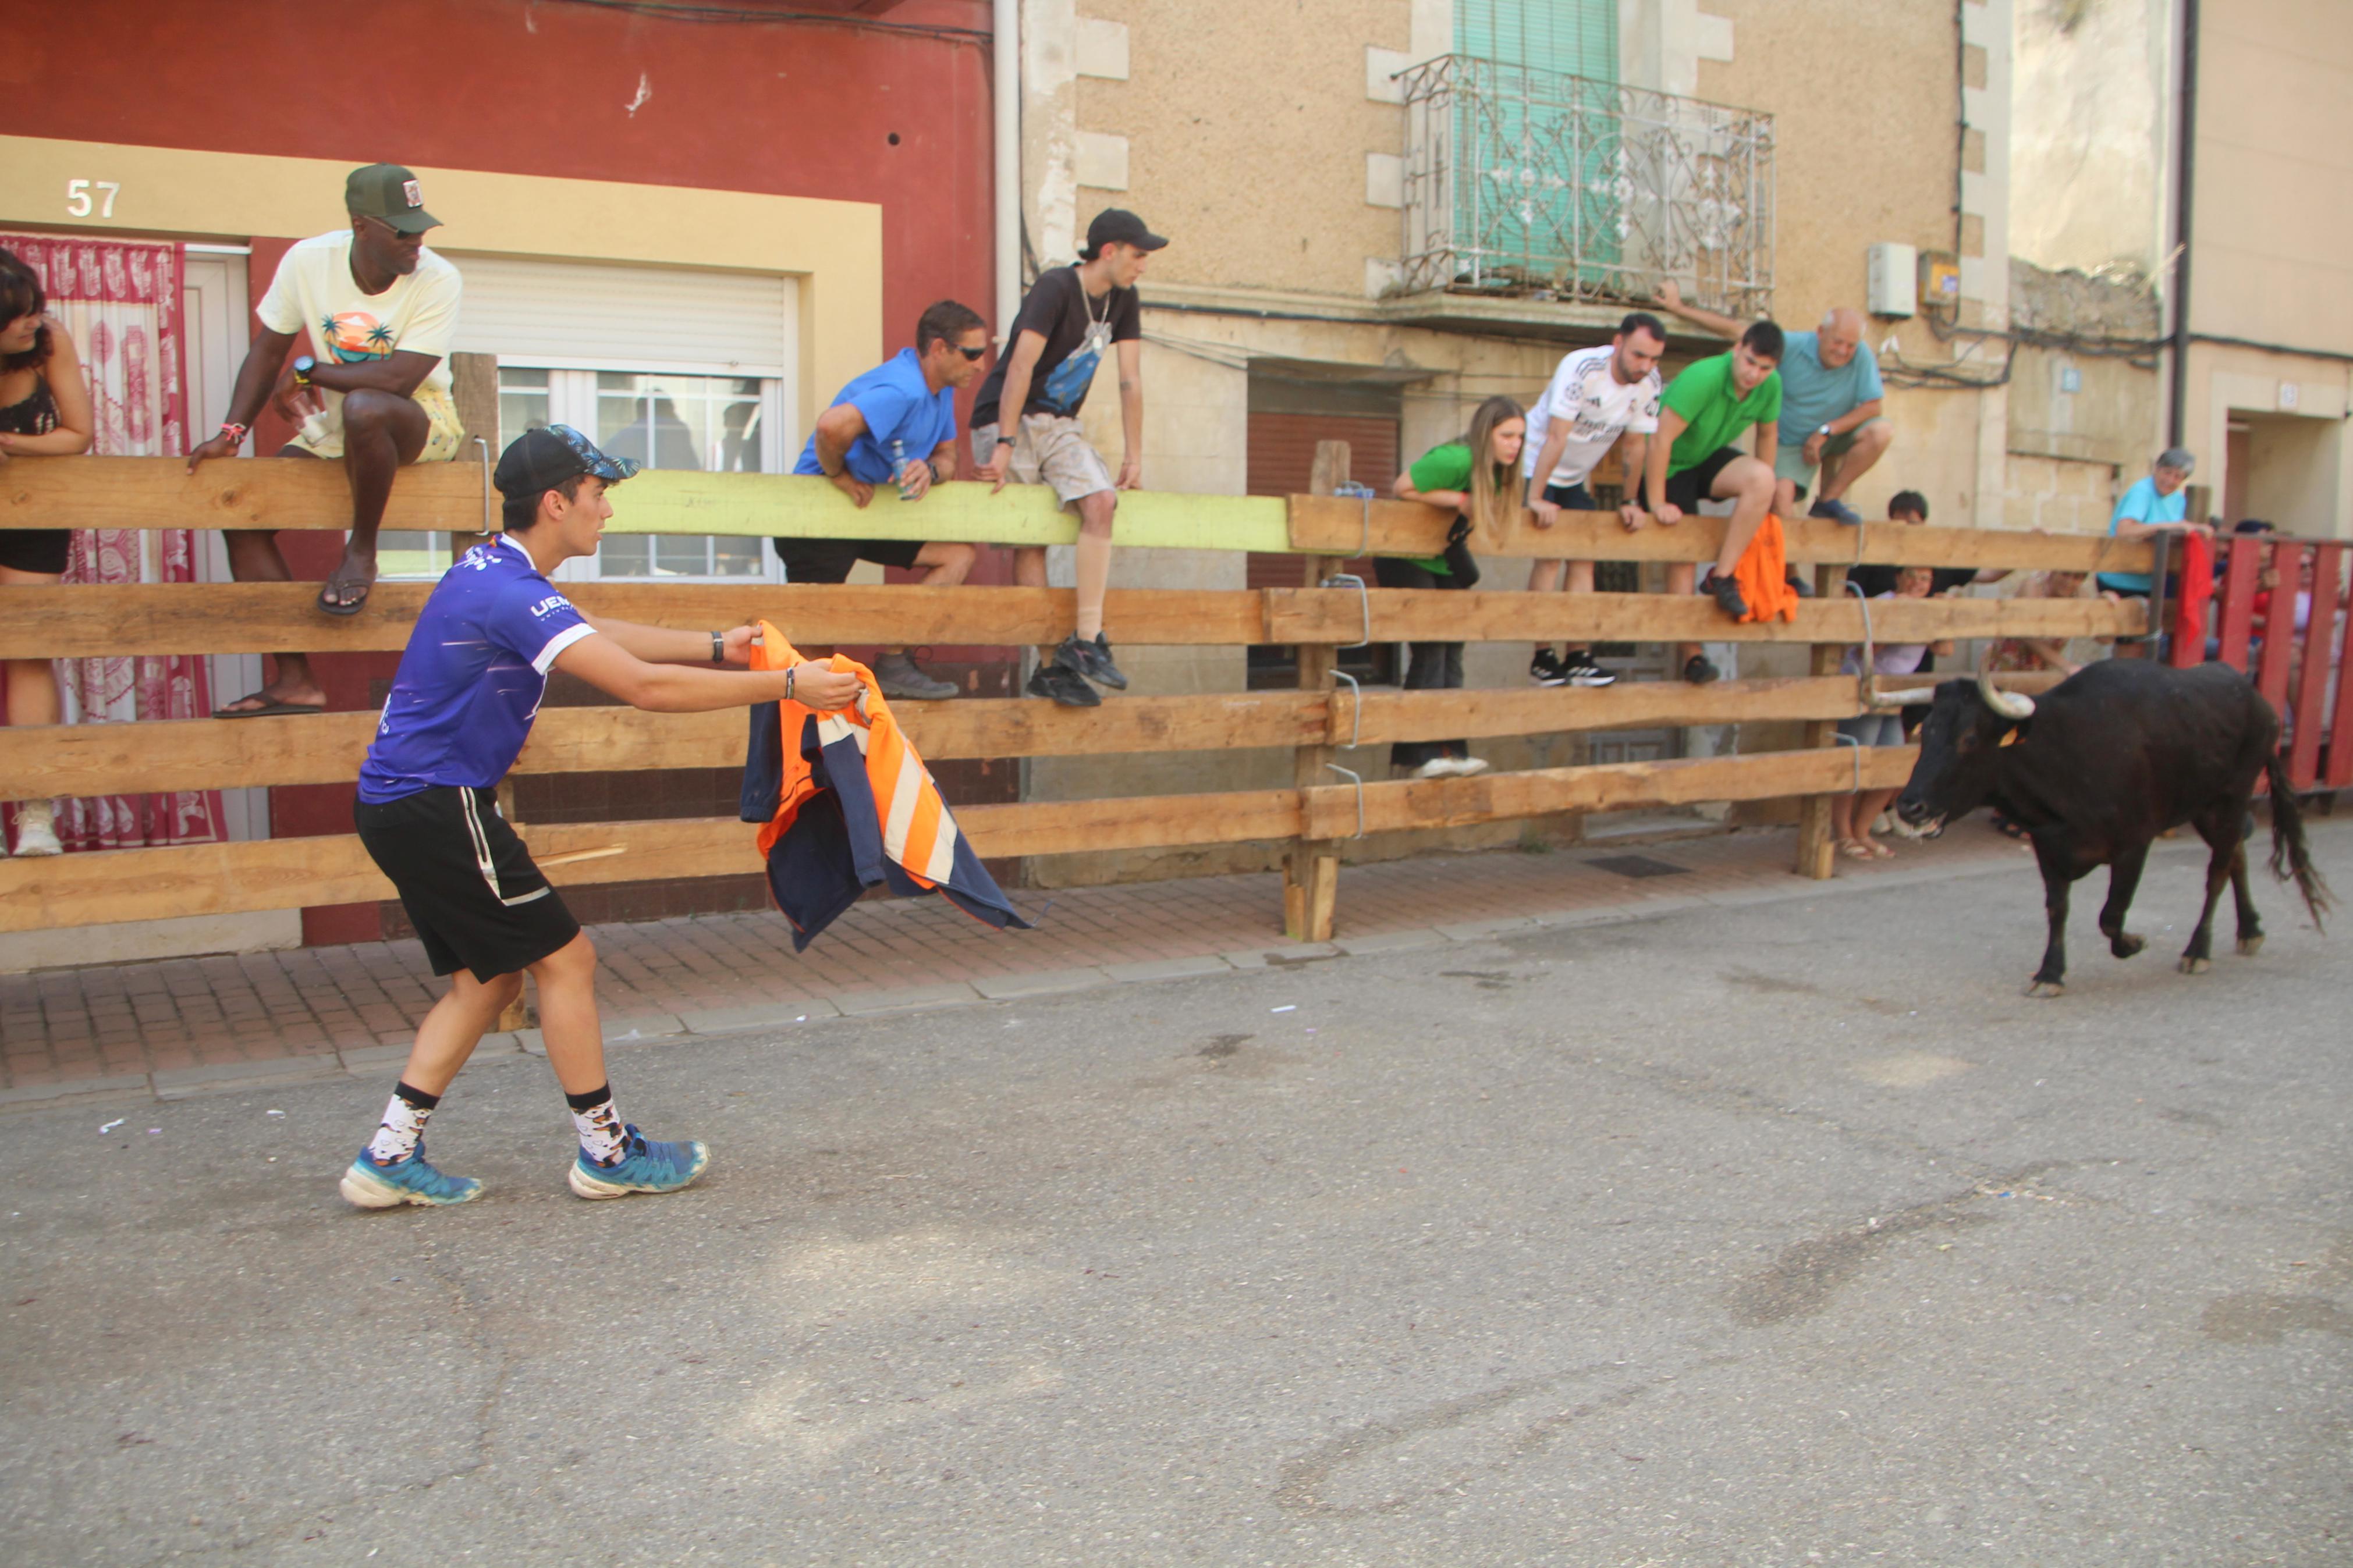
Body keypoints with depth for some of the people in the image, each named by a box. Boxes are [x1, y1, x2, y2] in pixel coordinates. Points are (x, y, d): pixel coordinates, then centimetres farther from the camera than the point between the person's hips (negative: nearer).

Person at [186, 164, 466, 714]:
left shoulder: (437, 280, -19)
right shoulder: (309, 260, -8)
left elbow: (398, 378, -28)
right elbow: (268, 349, 1)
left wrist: (307, 372, -16)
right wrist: (232, 432, -8)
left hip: (421, 423, -5)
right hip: (331, 429, 5)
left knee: (363, 408, -40)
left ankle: (362, 551, -14)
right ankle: (296, 681, -6)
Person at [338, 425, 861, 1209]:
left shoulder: (495, 574, 12)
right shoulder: (510, 593, -21)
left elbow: (604, 636, 25)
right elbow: (645, 685, -28)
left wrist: (715, 646, 21)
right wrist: (786, 686, -24)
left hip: (403, 803, 10)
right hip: (438, 804, -10)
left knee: (489, 976, 15)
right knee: (564, 959, -2)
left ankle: (390, 1156, 16)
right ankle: (607, 1153, 9)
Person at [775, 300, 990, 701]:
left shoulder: (941, 388, 6)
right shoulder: (903, 390, -26)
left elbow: (947, 455, 10)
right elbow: (832, 427, -42)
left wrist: (931, 470, -14)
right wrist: (839, 476, -22)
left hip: (872, 511, 9)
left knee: (959, 555, -4)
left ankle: (893, 664, -5)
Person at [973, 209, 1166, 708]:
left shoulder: (1124, 301, 7)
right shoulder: (1055, 289, -16)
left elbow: (1131, 381, 7)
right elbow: (1020, 368, -22)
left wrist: (1134, 456, 5)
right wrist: (1005, 444, -26)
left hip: (1059, 425, 6)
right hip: (1005, 421, -6)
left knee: (1102, 502, -19)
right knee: (1029, 537, -8)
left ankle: (1085, 641, -21)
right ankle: (1049, 666, -5)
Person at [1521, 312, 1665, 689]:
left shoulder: (1648, 383, -10)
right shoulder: (1581, 368, -28)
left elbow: (1637, 444, -1)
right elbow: (1556, 437, -31)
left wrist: (1630, 502, -5)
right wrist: (1536, 498, -33)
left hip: (1576, 478, 6)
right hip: (1536, 469, -6)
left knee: (1584, 558, -2)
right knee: (1550, 556, -14)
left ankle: (1577, 658, -1)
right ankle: (1543, 658, -9)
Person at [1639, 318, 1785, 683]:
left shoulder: (1771, 385, -11)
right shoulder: (1703, 378, -30)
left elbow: (1768, 433, 6)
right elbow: (1662, 439, -30)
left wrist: (1760, 494, 8)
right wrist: (1657, 504, -27)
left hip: (1711, 459, 5)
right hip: (1672, 467, -5)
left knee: (1761, 478, -27)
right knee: (1681, 556, -6)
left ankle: (1722, 577, -19)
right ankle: (1691, 656, 1)